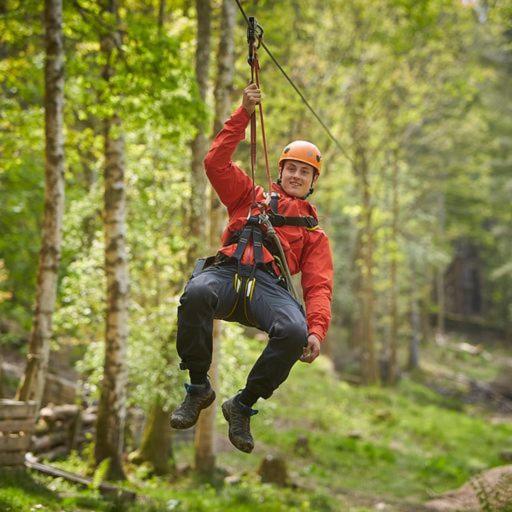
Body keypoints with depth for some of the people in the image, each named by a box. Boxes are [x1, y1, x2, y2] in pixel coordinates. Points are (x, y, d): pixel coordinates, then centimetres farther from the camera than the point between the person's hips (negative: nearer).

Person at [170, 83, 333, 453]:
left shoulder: (314, 233, 29)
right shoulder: (251, 196, 32)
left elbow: (319, 286, 14)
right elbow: (216, 162, 18)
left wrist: (317, 330, -6)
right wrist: (244, 114, 10)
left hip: (269, 285, 0)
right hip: (227, 273, 0)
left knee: (295, 332, -35)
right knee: (196, 294, -38)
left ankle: (243, 405, -12)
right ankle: (199, 388, -20)